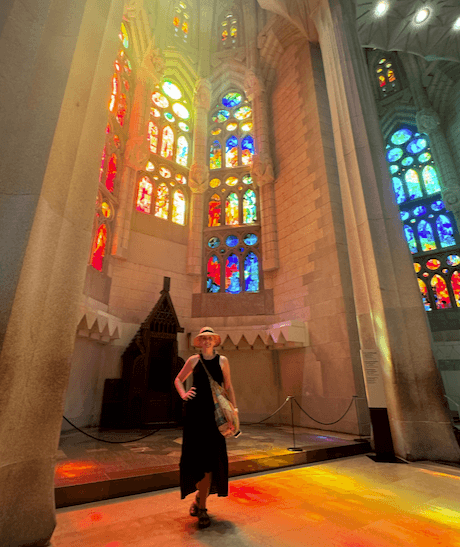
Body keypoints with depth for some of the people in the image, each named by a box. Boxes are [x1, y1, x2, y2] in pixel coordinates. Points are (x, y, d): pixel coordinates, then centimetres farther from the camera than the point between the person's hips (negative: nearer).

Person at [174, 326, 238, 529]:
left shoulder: (222, 360, 4)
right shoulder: (194, 360, 3)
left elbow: (228, 386, 10)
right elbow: (178, 379, 15)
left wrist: (234, 408, 4)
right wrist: (183, 394, -3)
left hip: (213, 412, 0)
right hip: (195, 410, 0)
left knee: (209, 457, 0)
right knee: (194, 454, 3)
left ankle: (201, 505, 18)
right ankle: (200, 494, 31)